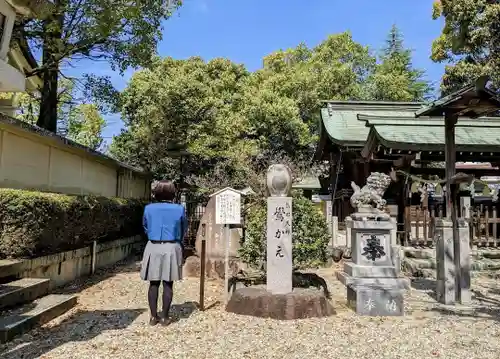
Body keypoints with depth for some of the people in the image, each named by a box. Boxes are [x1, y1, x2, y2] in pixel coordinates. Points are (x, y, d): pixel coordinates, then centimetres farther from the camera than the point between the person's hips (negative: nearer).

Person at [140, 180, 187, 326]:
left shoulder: (148, 208, -2)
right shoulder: (179, 209, -4)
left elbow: (146, 228, 12)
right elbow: (183, 230, 9)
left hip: (153, 248, 1)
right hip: (171, 248, -1)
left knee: (154, 283, 9)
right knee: (168, 284, 5)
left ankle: (153, 317, 14)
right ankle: (165, 317, 11)